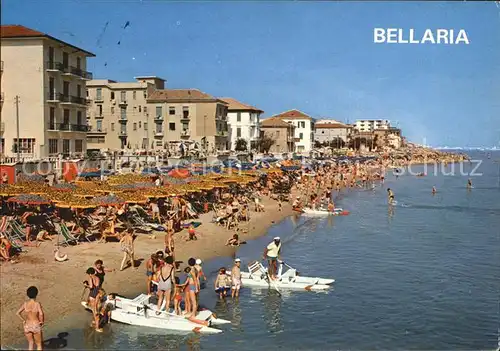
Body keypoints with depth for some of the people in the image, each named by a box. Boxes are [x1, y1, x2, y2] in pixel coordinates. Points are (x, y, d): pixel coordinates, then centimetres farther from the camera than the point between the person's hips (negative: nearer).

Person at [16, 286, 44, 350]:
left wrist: (24, 320, 9)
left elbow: (18, 313, -2)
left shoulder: (25, 303, -5)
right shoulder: (37, 303, -18)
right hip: (36, 326, -4)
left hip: (27, 326, 4)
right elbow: (41, 314, -30)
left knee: (31, 343, 23)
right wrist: (41, 322, -11)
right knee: (39, 344, 14)